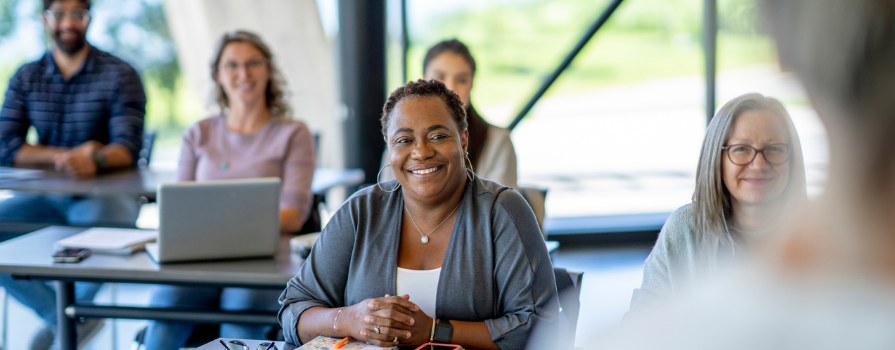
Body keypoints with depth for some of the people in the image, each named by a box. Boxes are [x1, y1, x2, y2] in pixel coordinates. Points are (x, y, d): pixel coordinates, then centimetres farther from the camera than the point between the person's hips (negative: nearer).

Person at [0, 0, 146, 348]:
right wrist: (64, 156, -17)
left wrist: (95, 160, -39)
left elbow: (127, 147, -16)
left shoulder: (120, 75, -5)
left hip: (106, 193, -4)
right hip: (47, 197, 5)